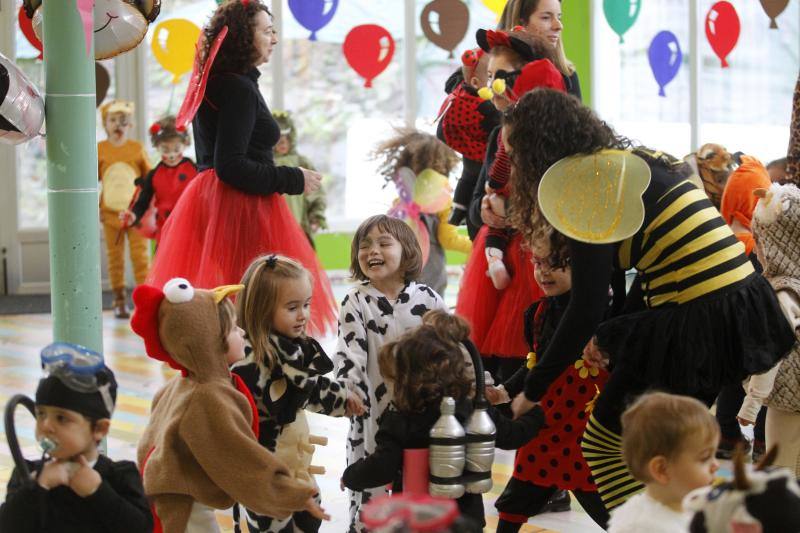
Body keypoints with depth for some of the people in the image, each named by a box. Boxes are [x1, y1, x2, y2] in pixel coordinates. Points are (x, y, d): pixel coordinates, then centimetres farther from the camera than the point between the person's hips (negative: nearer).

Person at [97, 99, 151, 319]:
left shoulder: (137, 148, -1)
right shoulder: (100, 149, 0)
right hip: (110, 213, 1)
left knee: (140, 255, -3)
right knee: (115, 257, 6)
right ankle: (119, 301, 13)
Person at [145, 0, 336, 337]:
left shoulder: (212, 86, 15)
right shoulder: (239, 88, -14)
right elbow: (230, 166, -21)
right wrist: (293, 180, -13)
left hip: (210, 201, 10)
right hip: (241, 208, -10)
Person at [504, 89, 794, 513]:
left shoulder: (586, 181, -10)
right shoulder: (640, 161, 16)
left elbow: (585, 310, -13)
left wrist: (532, 391, -6)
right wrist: (610, 336, 31)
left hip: (694, 327, -9)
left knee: (602, 443, 7)